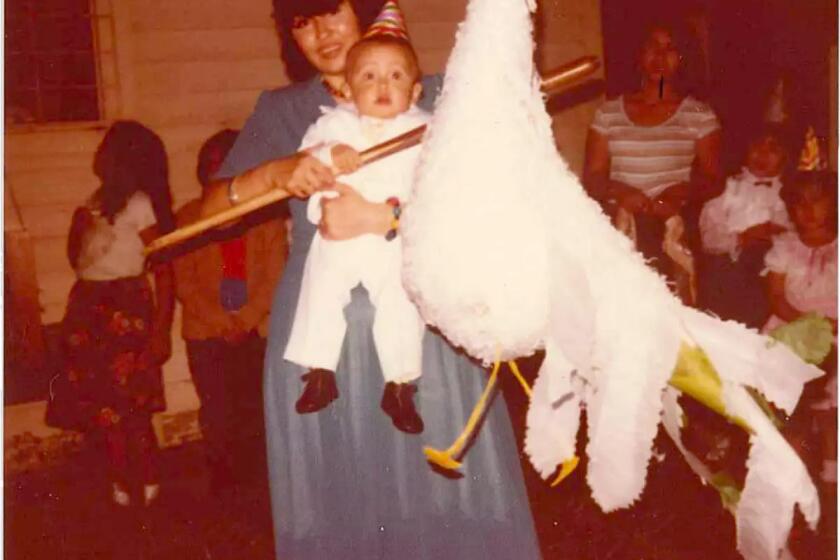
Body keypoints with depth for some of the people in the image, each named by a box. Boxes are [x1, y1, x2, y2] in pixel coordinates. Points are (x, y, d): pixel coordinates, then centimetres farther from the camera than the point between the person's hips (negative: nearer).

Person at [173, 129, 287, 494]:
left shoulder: (266, 215, 5)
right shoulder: (188, 217, 7)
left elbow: (275, 276, 2)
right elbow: (184, 282, 3)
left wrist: (245, 320, -8)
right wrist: (221, 322, -6)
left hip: (257, 330, 0)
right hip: (207, 333, 1)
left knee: (256, 412, -4)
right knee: (217, 415, -1)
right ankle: (223, 486, 14)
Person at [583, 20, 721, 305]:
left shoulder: (699, 114, 6)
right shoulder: (608, 112, 9)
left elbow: (712, 179, 4)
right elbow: (592, 178, 6)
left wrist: (682, 191, -16)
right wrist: (620, 191, -14)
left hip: (677, 232, -1)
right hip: (619, 231, 1)